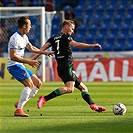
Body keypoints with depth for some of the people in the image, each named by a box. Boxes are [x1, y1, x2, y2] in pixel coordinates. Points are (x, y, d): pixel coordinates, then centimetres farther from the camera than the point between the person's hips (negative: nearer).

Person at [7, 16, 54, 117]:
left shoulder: (24, 37, 14)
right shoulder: (15, 38, -18)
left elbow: (31, 48, 32)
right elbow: (13, 56, -24)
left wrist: (45, 52, 33)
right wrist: (28, 61, -24)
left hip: (20, 66, 10)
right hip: (14, 66, -10)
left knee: (38, 83, 8)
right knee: (30, 85, -24)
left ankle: (20, 104, 7)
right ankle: (19, 110, -24)